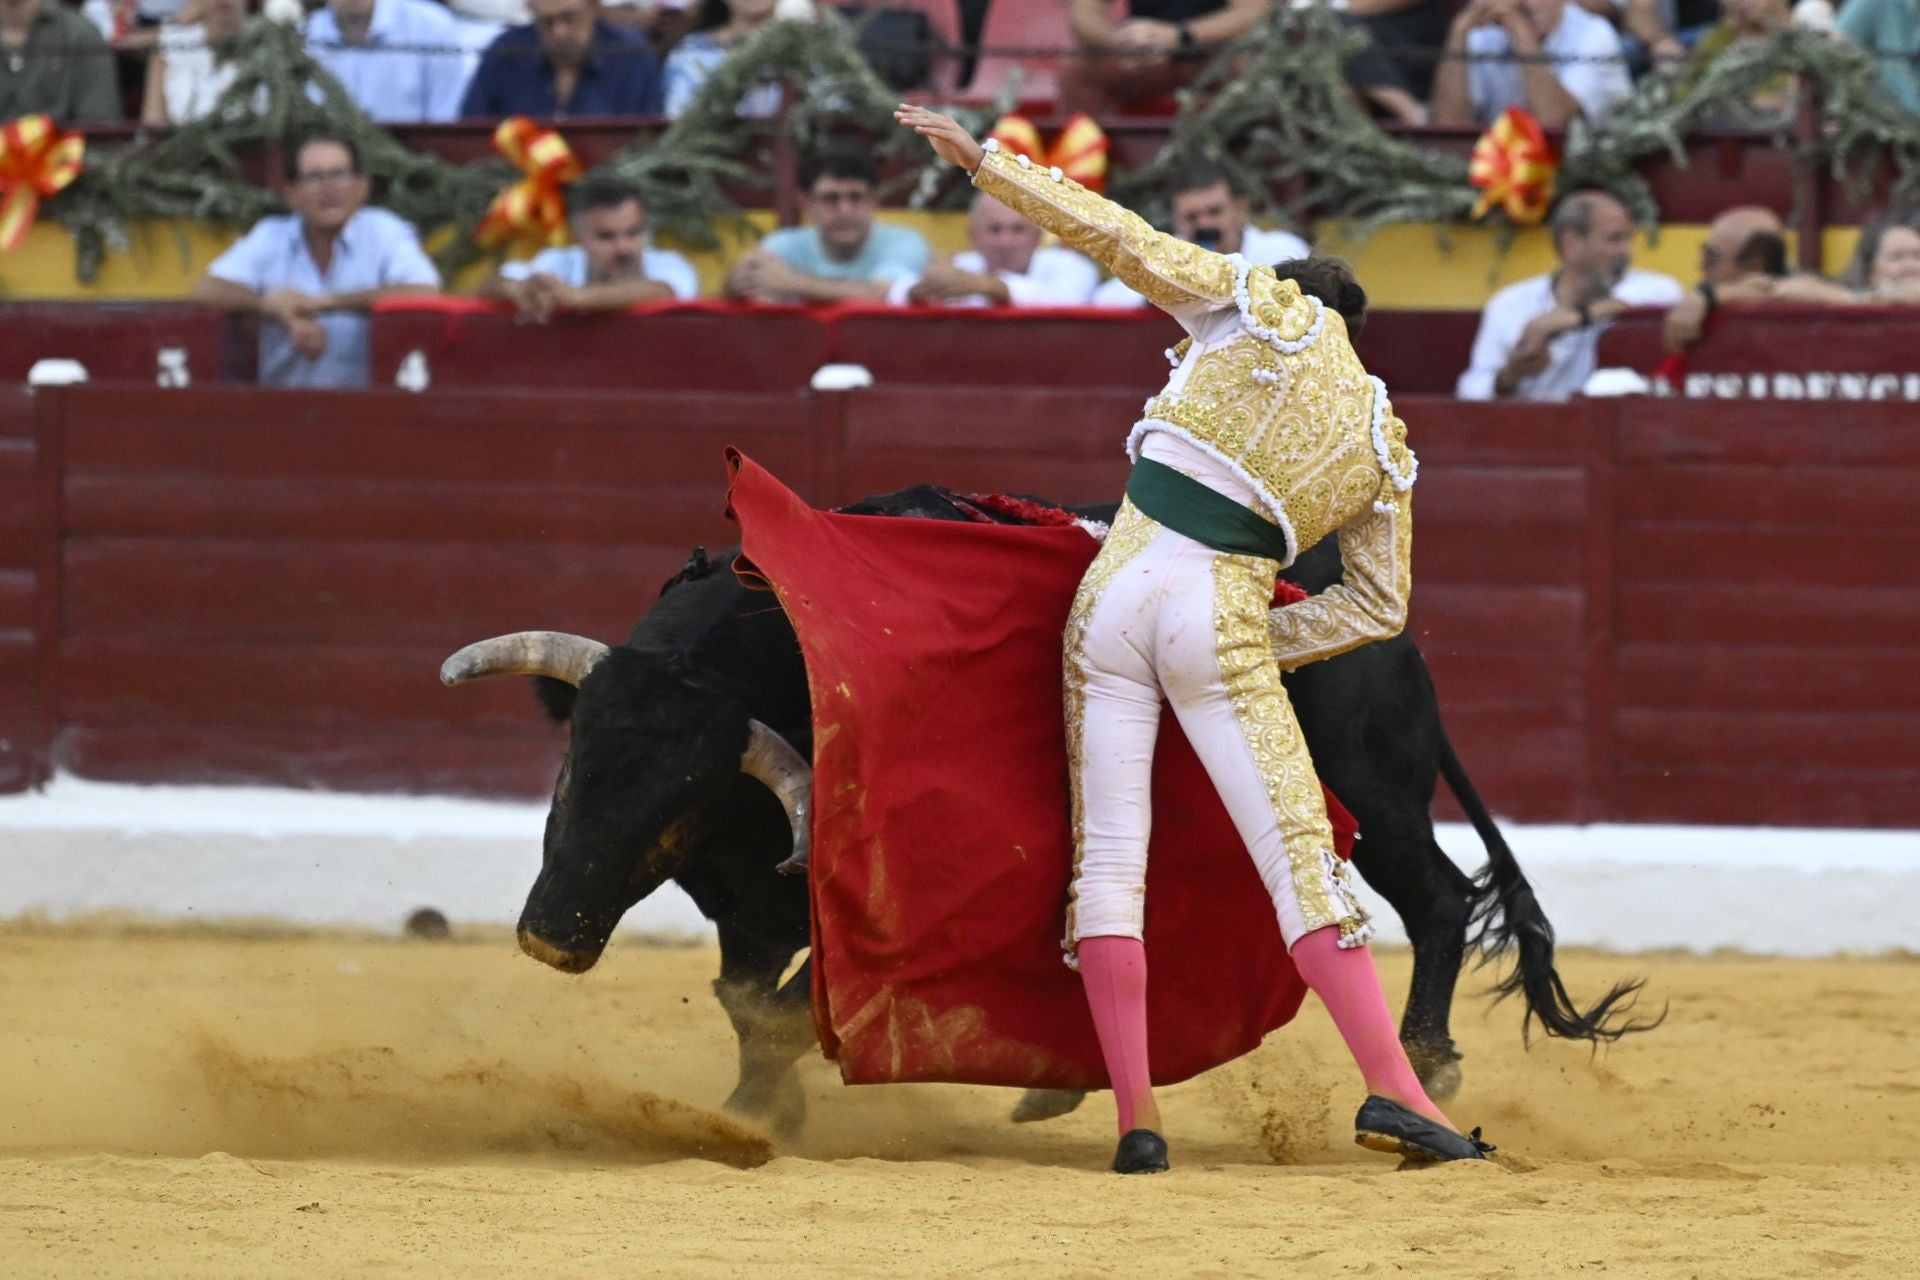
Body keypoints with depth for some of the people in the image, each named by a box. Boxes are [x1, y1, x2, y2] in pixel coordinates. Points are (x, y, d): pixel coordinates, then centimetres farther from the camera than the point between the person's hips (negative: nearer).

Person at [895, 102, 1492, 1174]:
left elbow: (1112, 233, 0)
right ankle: (1393, 1086, -8)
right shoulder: (1383, 452, 14)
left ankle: (1136, 1115, -2)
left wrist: (983, 161, 5)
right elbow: (1379, 606, 17)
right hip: (1226, 625, 0)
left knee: (1110, 857, 4)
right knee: (1301, 857, 2)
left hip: (1119, 591, 0)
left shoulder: (1257, 307, 6)